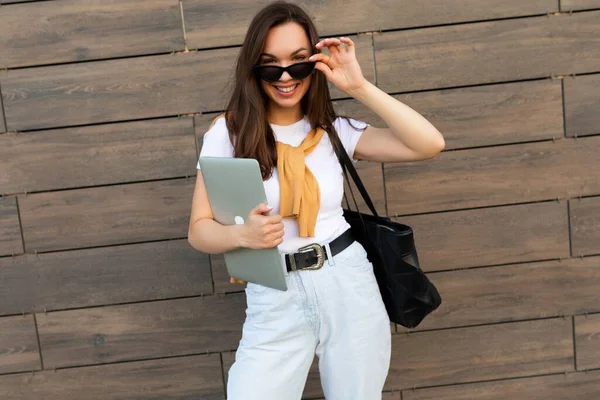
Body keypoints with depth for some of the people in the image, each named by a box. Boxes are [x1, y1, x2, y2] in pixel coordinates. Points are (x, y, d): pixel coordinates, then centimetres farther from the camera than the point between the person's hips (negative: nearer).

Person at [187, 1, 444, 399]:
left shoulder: (333, 129, 2)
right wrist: (243, 234, -24)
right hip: (275, 299, -1)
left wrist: (359, 87, -11)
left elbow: (430, 144, -7)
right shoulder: (227, 133, -4)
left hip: (347, 284, 2)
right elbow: (199, 230, -3)